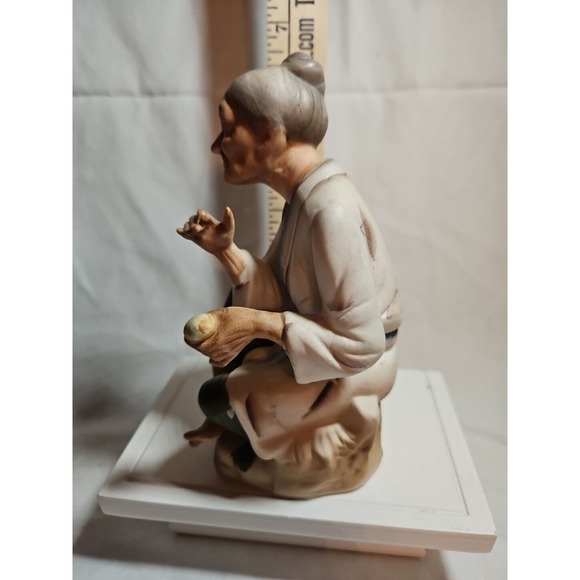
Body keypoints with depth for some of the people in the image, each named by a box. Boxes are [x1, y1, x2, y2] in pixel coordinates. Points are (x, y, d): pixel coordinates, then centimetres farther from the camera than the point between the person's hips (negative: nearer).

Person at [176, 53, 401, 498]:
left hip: (351, 371, -8)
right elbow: (283, 297, -1)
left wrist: (260, 325, -31)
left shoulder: (330, 211, -31)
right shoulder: (306, 193, -2)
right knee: (233, 316, 15)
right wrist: (225, 250, -11)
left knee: (216, 398, -8)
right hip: (333, 340, 9)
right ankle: (240, 415, 25)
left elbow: (361, 343, -30)